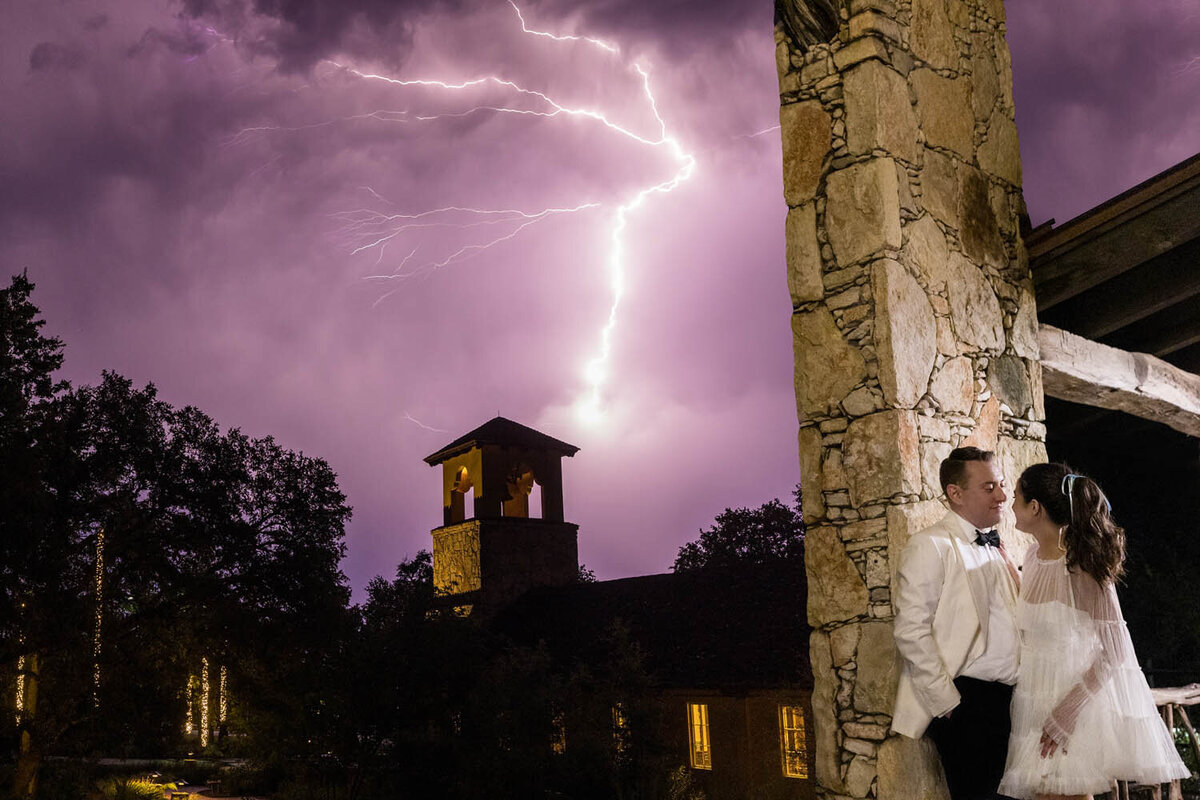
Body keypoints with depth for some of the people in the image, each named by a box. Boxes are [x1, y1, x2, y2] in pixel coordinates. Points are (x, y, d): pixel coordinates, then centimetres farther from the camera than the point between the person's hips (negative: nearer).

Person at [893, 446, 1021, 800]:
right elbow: (911, 631, -14)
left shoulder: (996, 549, 18)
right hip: (966, 702, -7)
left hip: (1009, 700, 7)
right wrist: (947, 702, -15)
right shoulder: (930, 545, -6)